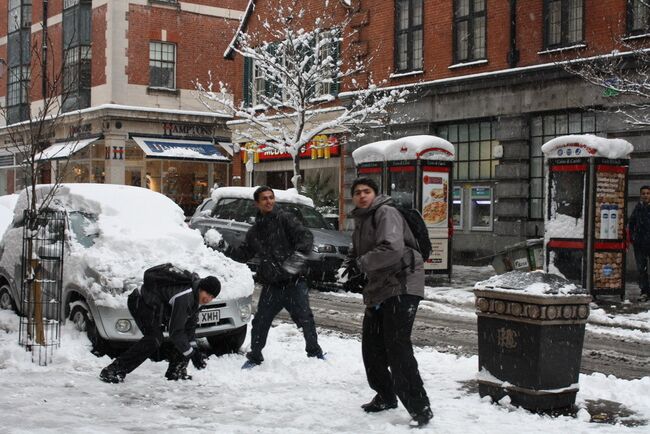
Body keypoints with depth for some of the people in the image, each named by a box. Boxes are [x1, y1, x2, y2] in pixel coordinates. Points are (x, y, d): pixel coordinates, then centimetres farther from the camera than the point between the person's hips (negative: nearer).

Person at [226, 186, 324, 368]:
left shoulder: (285, 218, -2)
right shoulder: (255, 230, 14)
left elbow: (305, 236, -14)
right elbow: (244, 254, 18)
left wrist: (299, 254, -31)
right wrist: (227, 250, 0)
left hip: (294, 281, -4)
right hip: (271, 285, 4)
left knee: (305, 318, -5)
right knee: (260, 322, 5)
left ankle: (314, 352, 14)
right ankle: (255, 357, 24)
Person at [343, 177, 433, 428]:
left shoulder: (386, 213, -11)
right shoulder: (361, 220, 17)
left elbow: (393, 249, -26)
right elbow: (360, 252, 28)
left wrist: (361, 263, -17)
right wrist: (352, 262, 3)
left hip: (402, 286, -10)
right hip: (378, 288, 10)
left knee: (397, 348, -15)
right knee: (371, 346, 13)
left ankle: (420, 408, -9)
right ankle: (386, 396, 31)